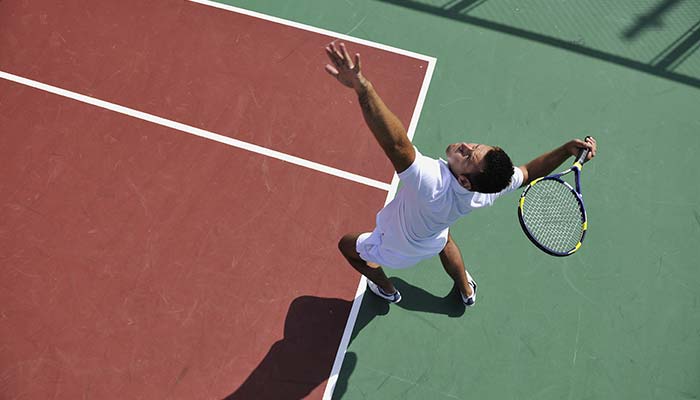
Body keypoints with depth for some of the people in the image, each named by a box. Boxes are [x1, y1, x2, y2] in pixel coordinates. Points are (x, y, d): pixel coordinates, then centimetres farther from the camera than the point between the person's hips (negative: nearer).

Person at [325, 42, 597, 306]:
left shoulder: (432, 183, -52)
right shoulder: (488, 192, -32)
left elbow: (397, 143, -69)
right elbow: (529, 173, -12)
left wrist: (362, 88, -79)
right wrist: (567, 149, -25)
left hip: (395, 251, -5)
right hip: (433, 243, 6)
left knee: (347, 245, 23)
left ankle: (386, 290, 51)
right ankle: (466, 290, 67)